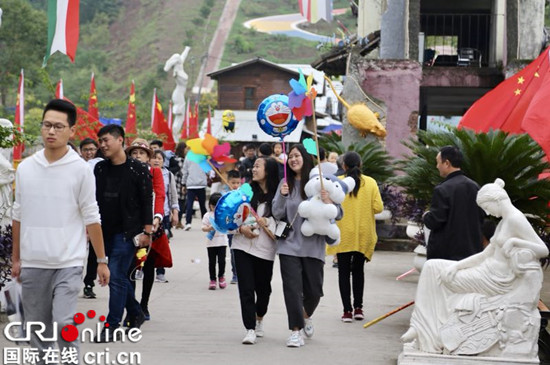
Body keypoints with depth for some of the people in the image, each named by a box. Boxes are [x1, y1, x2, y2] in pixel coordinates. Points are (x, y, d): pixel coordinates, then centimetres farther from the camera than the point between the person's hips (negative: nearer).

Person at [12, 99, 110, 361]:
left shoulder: (80, 170, -5)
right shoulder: (25, 168, 5)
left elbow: (91, 218, -1)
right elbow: (18, 216, 13)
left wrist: (102, 261, -1)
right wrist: (15, 258, 14)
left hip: (68, 263, -4)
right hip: (32, 264, 4)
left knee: (64, 323, -14)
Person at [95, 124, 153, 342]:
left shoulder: (137, 170, -6)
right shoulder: (100, 169, 9)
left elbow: (147, 202, -5)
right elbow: (94, 199, 14)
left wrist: (147, 231, -9)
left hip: (127, 232, -6)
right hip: (106, 231, 6)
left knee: (116, 277, -10)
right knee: (120, 277, 13)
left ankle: (111, 326, -7)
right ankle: (136, 314, 30)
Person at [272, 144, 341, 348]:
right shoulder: (286, 183, 5)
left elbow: (338, 214, -2)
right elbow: (277, 214, 4)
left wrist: (329, 203, -22)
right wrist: (282, 195, -13)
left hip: (313, 245, -1)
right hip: (290, 244, 1)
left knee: (314, 290, 7)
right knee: (292, 288, -5)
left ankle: (306, 316, 38)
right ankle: (296, 331, 3)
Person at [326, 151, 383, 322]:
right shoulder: (370, 183, -2)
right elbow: (378, 207, -5)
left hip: (343, 234, -2)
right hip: (364, 235, 2)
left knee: (344, 272, 5)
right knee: (358, 270, 17)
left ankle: (347, 311, -2)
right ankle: (358, 308, 11)